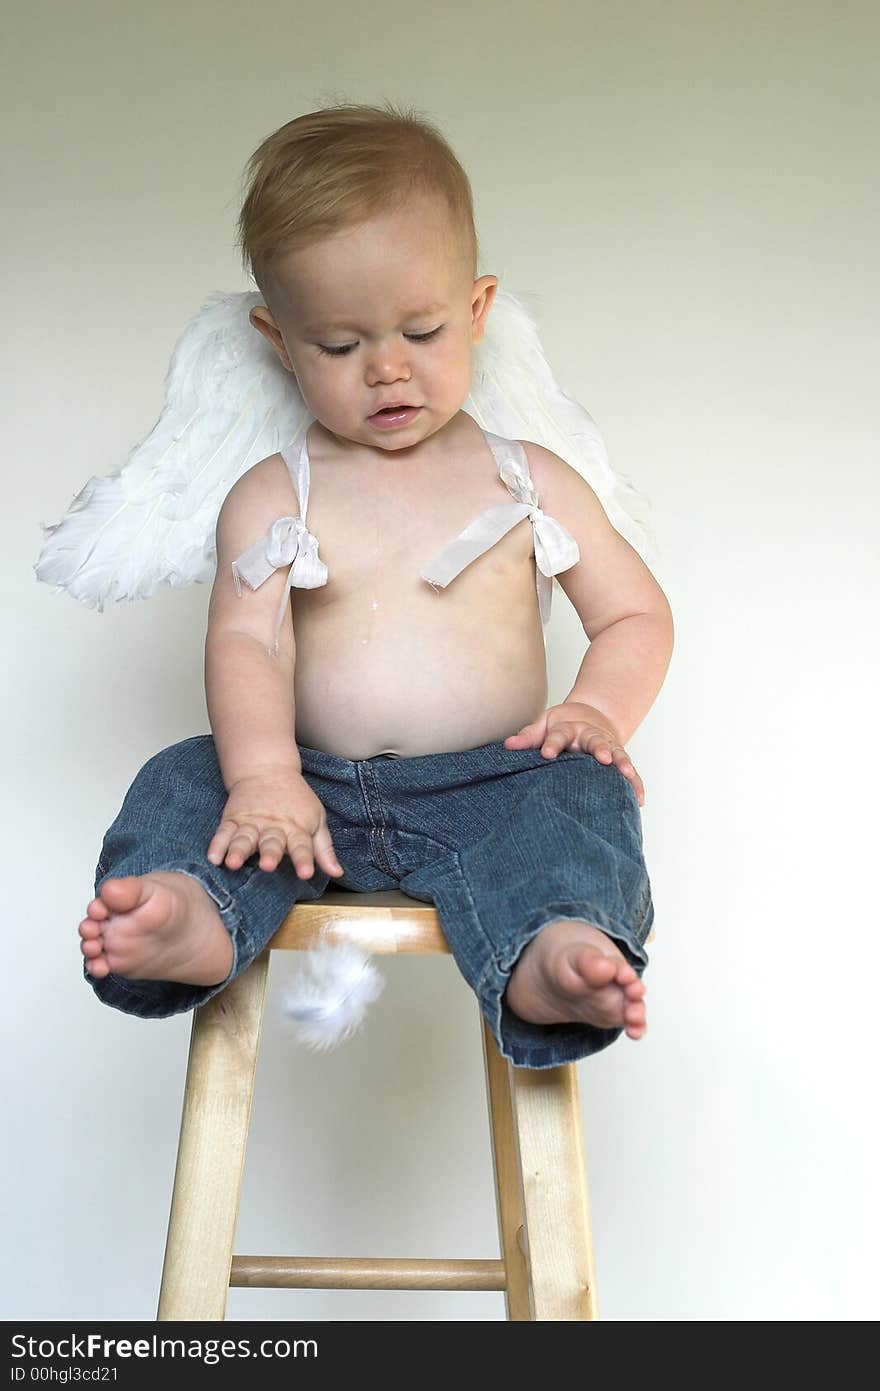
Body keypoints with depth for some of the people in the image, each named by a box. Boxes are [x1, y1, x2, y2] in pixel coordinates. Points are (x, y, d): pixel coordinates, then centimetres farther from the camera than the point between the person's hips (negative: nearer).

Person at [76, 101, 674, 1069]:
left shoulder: (529, 480, 10)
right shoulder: (270, 497, 7)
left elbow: (636, 615, 12)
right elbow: (248, 642, -7)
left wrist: (599, 709, -11)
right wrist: (264, 773, -27)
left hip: (488, 783, -1)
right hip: (319, 786, 1)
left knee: (579, 791, -29)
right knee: (184, 780, -20)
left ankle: (549, 956, -53)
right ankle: (190, 920, -47)